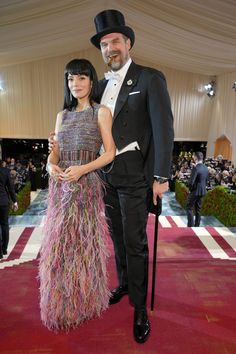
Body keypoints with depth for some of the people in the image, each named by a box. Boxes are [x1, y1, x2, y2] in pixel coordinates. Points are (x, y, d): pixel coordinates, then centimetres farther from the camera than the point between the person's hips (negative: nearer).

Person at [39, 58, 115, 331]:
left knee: (85, 242, 4)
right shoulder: (63, 115, 17)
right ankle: (61, 303, 32)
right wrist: (50, 166, -8)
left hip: (86, 185, -5)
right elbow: (55, 151, 14)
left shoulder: (101, 112, 2)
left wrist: (82, 169, -18)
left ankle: (86, 302, 26)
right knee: (59, 243, 10)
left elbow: (110, 152, -5)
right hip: (60, 186, 5)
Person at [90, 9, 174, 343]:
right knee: (118, 236, 17)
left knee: (135, 242, 0)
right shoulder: (102, 85, 14)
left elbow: (163, 128, -12)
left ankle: (140, 307, 19)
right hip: (107, 174, 6)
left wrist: (161, 177, -16)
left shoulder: (150, 78, -5)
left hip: (134, 175, -6)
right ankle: (124, 284, 38)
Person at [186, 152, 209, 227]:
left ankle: (190, 225, 4)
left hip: (195, 191, -7)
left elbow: (191, 182, -22)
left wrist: (190, 189, -6)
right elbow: (206, 180, 11)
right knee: (198, 209, 16)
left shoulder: (196, 168, -21)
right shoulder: (206, 168, 4)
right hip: (202, 191, 8)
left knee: (189, 208, 4)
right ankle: (197, 225, 23)